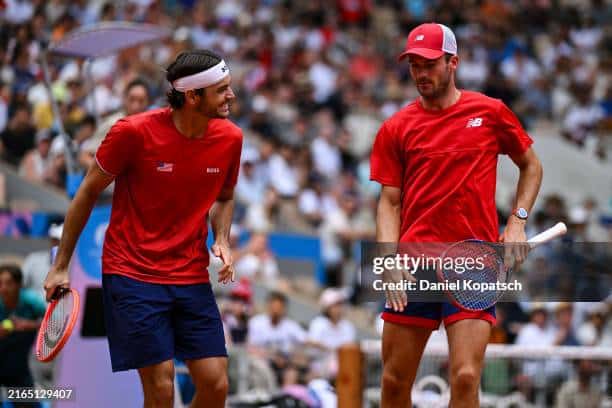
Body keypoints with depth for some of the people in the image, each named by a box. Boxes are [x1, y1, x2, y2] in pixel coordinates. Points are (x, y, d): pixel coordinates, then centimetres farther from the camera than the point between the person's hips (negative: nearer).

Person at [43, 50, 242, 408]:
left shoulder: (230, 138, -2)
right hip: (133, 274, -4)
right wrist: (61, 266, 1)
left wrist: (222, 240, -3)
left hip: (192, 277, 5)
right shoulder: (134, 132, -15)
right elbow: (89, 193, -1)